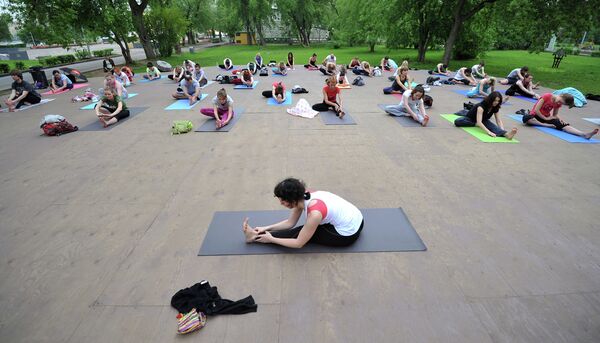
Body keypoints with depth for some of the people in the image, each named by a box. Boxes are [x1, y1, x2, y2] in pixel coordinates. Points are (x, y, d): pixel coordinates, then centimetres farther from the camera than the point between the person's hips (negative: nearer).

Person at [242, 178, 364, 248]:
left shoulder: (314, 213, -31)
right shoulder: (303, 196, -8)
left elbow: (298, 243, -18)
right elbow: (290, 223, 4)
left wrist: (271, 239, -10)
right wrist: (266, 228, -1)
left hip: (347, 234, -7)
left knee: (301, 233, -3)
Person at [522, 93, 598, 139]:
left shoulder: (558, 104, 1)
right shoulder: (547, 96, -17)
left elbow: (555, 115, 11)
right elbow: (536, 110, -20)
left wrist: (559, 118, -14)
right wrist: (545, 118, -17)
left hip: (547, 117, 5)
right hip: (536, 115, -4)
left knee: (563, 125, -23)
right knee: (526, 118, -43)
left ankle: (584, 135, -37)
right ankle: (547, 125, -30)